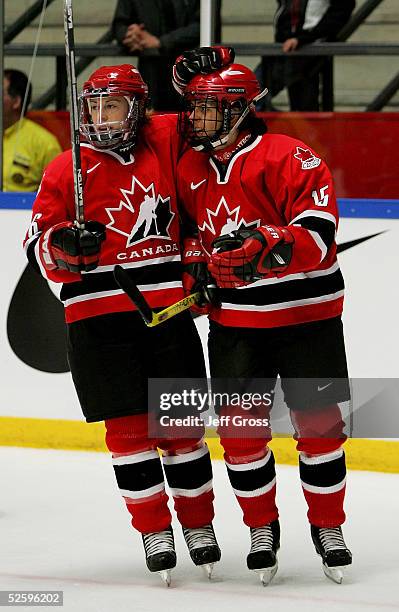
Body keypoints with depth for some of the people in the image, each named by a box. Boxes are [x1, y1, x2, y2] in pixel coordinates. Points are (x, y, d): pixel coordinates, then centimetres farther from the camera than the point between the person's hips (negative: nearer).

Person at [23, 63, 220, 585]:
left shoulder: (166, 142, 3)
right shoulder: (67, 169, 1)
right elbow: (40, 253, 0)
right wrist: (64, 245, -22)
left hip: (168, 307, 1)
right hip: (99, 315, -1)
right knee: (129, 426, -1)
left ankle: (199, 523, 20)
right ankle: (154, 530, 10)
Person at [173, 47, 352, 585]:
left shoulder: (290, 158, -15)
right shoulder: (191, 169, 6)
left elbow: (317, 233, -22)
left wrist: (265, 244, -37)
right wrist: (197, 267, 1)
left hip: (307, 316, -4)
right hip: (234, 323, 4)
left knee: (320, 425, 3)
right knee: (241, 432, 2)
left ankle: (328, 527, 19)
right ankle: (262, 529, 19)